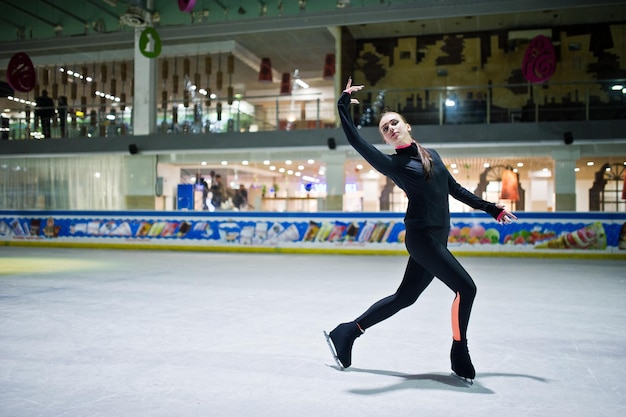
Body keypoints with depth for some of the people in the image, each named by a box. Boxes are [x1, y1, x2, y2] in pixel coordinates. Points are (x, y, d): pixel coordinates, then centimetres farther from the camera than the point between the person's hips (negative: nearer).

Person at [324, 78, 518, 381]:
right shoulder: (392, 164, -4)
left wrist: (491, 209, 21)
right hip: (421, 236, -7)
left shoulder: (431, 155, 15)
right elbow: (356, 141, -12)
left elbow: (456, 190, 21)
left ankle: (347, 332, 22)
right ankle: (459, 353, 6)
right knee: (466, 288, -12)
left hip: (437, 238, 7)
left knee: (404, 297, 11)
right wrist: (343, 106, -13)